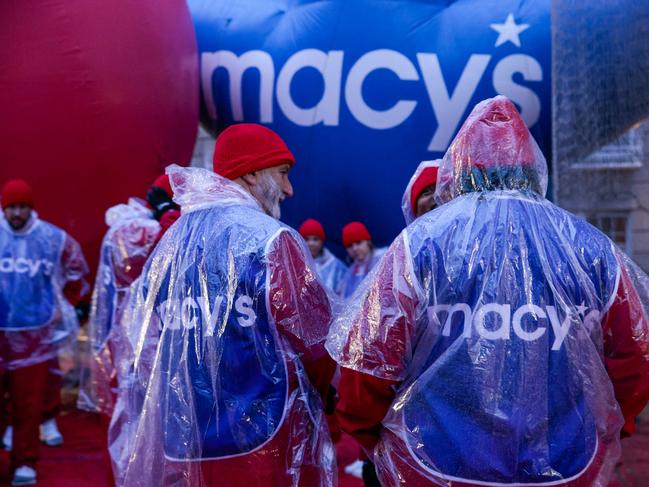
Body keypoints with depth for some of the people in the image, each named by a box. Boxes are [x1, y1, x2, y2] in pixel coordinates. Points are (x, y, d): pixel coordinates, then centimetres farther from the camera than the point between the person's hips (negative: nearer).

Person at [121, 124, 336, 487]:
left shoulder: (170, 244, 8)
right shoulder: (269, 240, -12)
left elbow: (147, 344, 9)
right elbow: (317, 338, -11)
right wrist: (318, 391, 9)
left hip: (185, 441, 7)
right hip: (265, 441, -6)